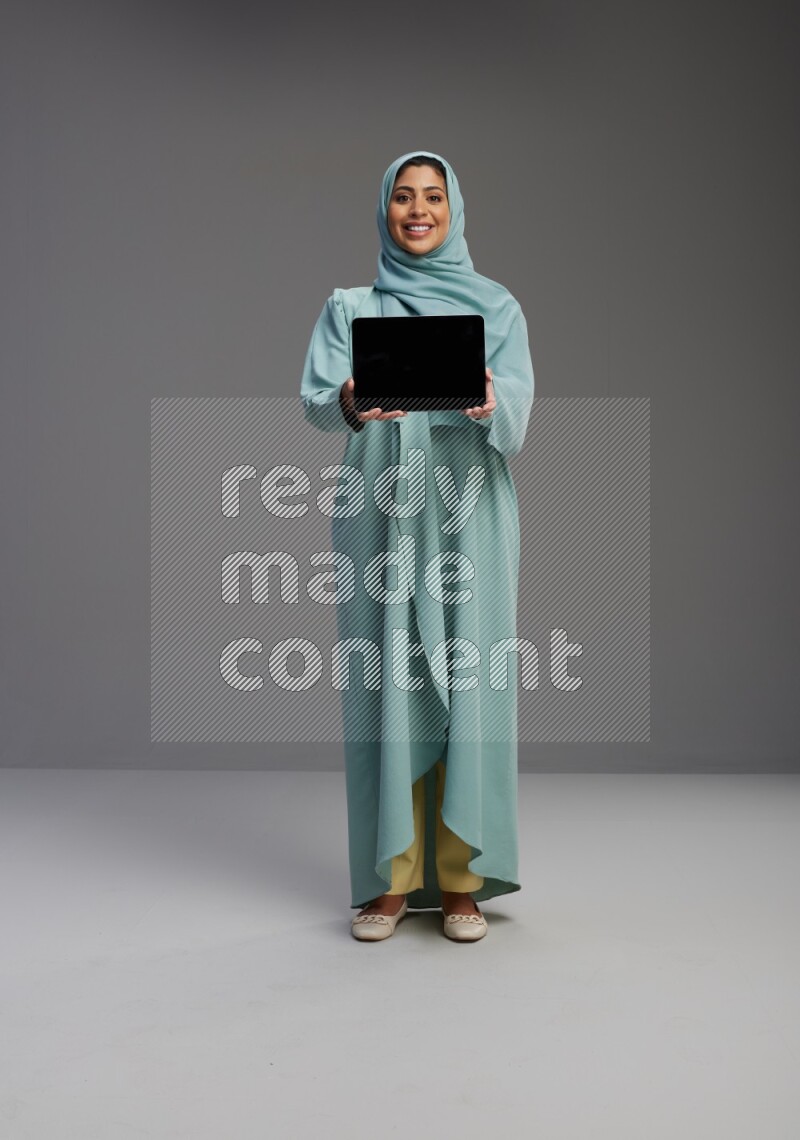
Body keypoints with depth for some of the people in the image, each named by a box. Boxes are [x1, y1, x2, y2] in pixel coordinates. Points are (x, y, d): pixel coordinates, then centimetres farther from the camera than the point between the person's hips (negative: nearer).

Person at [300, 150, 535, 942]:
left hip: (468, 517, 0)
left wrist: (488, 400, -28)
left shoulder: (497, 306, 11)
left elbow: (518, 401, -5)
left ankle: (461, 879, 7)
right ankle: (390, 877, 8)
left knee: (466, 684, -3)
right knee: (384, 687, -1)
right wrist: (351, 402, -25)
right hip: (379, 516, 1)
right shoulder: (349, 307, 13)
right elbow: (315, 402, -2)